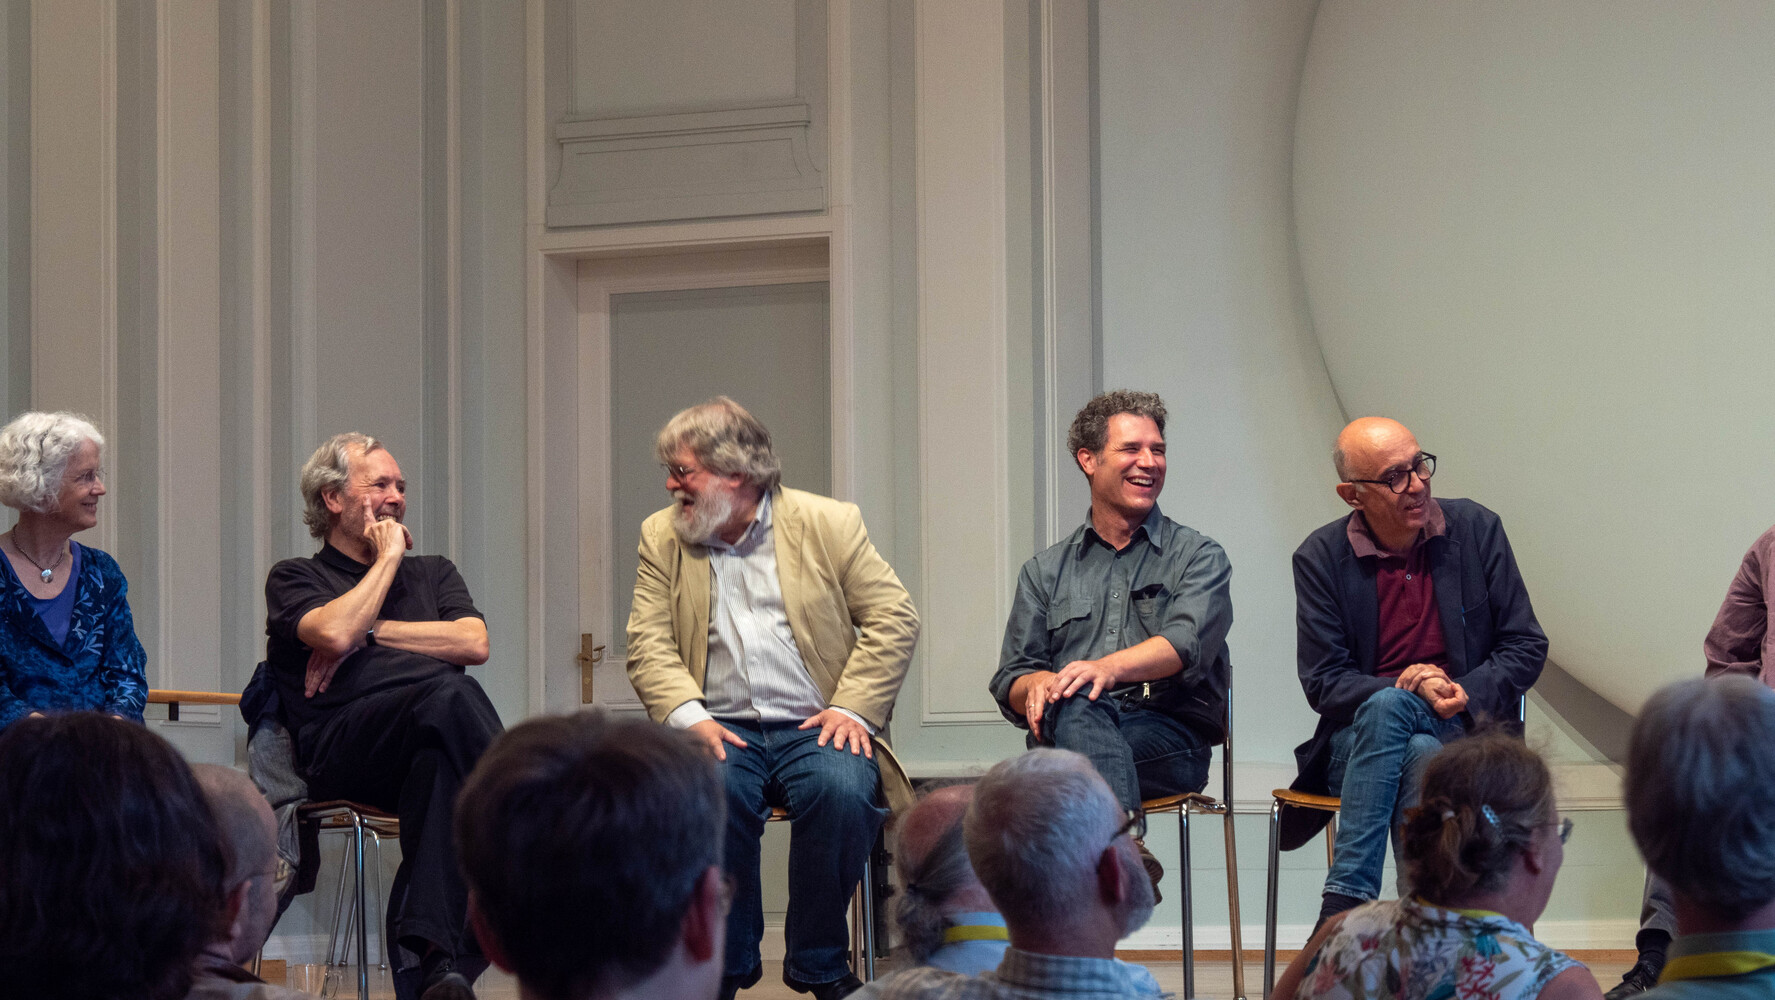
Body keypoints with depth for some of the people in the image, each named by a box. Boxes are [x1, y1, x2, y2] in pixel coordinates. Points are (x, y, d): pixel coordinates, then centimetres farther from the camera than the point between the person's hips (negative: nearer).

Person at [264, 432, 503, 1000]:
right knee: (449, 694, -36)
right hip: (345, 750, -4)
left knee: (439, 762, -37)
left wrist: (368, 633, 6)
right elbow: (334, 631, -4)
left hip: (432, 736, 4)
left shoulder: (433, 574, 33)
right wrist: (387, 558, 11)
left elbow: (474, 643, 11)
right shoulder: (295, 580, 21)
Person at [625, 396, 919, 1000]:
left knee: (841, 790, -33)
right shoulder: (662, 537, 13)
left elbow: (893, 618, 3)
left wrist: (853, 708, -9)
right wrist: (689, 716, -13)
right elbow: (649, 644, 5)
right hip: (721, 730, 1)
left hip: (814, 726, -1)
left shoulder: (829, 524, 6)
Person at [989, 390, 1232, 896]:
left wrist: (1111, 667, -27)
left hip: (1171, 741, -2)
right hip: (1063, 737, 2)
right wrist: (1038, 684, -11)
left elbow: (1188, 643, -7)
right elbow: (1009, 683, 16)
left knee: (1075, 704, -35)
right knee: (1074, 704, -36)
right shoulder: (1045, 571, 24)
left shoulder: (1197, 556, 15)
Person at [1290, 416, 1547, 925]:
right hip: (1355, 743, 0)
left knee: (1419, 755, -37)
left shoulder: (1476, 529, 4)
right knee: (1389, 703, -36)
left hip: (1463, 736, 0)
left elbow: (1526, 648, 6)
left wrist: (1464, 695, -12)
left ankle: (1344, 902, -36)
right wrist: (1406, 690, -18)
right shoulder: (1321, 557, 1)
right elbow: (1323, 682, -2)